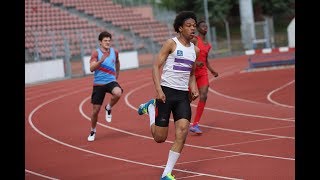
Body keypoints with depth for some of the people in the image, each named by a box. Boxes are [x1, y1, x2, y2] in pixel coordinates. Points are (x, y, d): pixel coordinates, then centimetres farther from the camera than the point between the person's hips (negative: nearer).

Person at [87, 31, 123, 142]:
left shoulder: (114, 52, 3)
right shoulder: (96, 53, -9)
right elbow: (91, 69, -21)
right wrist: (101, 60, -35)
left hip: (111, 81, 2)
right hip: (98, 83, -2)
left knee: (118, 93, -34)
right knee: (95, 110, 1)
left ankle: (109, 108, -2)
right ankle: (93, 131, 25)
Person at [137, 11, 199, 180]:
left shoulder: (195, 49, 12)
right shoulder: (171, 43, -6)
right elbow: (156, 66, -9)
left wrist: (193, 88, 5)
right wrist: (158, 89, -20)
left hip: (183, 95, 5)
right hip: (167, 92, -5)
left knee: (182, 132, -13)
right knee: (160, 137, 1)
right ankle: (151, 108, 32)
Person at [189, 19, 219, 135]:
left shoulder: (208, 44, 14)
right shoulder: (194, 40, -8)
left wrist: (211, 70, 16)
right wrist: (195, 62, -28)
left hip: (203, 72, 6)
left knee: (204, 96, -10)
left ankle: (195, 124, -9)